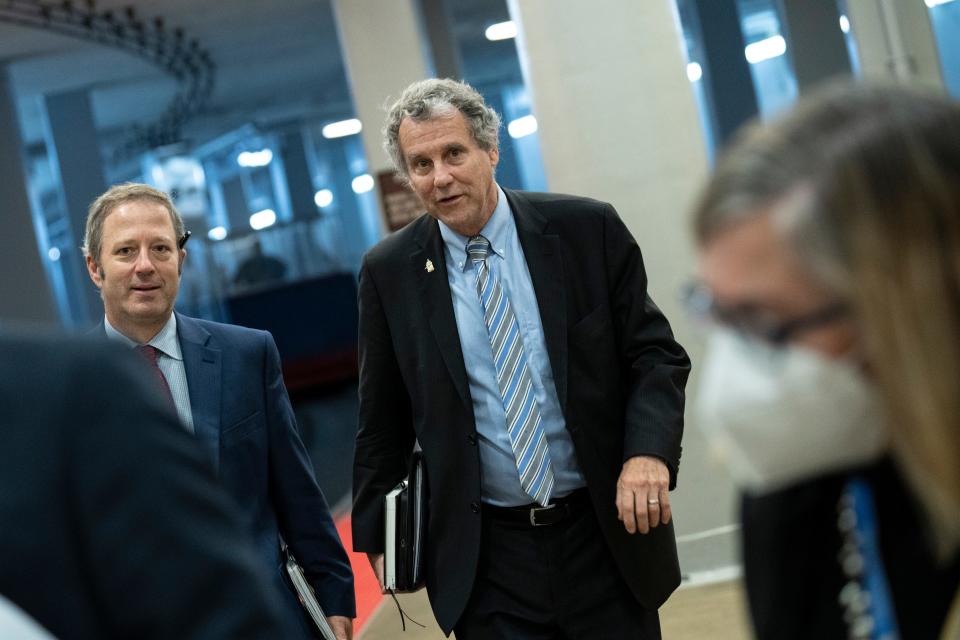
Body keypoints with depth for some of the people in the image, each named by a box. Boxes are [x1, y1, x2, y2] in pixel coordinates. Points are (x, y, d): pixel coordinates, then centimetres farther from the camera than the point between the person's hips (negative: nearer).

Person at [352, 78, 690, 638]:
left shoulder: (587, 230, -3)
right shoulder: (389, 272, 0)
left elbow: (656, 355, -1)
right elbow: (384, 419, 8)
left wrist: (649, 450, -17)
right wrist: (377, 535, 7)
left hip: (608, 534, 0)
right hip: (486, 558, 0)